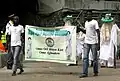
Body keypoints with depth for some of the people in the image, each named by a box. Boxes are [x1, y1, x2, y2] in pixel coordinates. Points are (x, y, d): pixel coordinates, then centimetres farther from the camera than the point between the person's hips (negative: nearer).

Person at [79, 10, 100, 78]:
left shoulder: (95, 22, -4)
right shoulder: (86, 23, 15)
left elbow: (98, 33, -8)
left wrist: (99, 43, -14)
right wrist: (80, 29, 9)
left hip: (93, 42, -5)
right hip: (86, 42, 5)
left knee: (95, 58, 3)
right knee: (85, 58, -3)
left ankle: (96, 72, 16)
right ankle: (85, 73, -4)